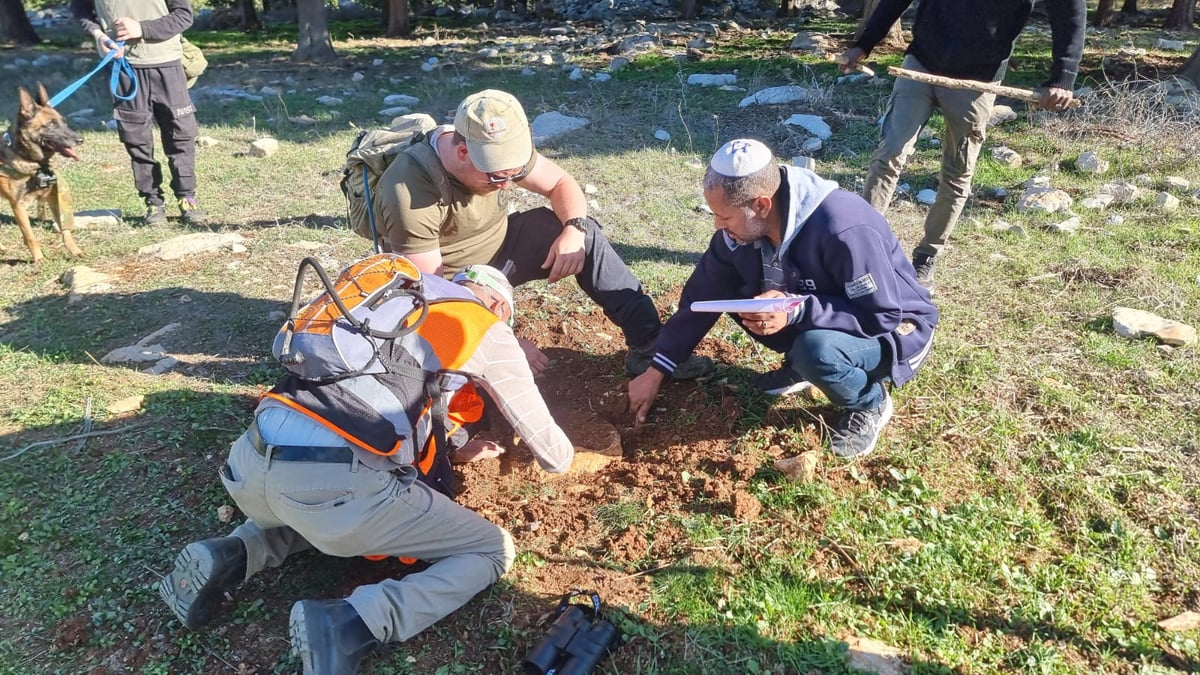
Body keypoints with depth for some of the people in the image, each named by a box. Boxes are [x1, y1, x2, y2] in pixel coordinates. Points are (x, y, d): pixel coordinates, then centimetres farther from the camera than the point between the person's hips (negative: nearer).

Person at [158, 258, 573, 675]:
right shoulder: (488, 331, 11)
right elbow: (554, 456, 19)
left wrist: (453, 448, 42)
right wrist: (561, 456, 43)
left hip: (250, 462, 8)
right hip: (331, 479, -7)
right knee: (493, 551, 9)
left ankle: (231, 558, 15)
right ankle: (348, 626, -9)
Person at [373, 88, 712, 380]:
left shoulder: (500, 148, -17)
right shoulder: (410, 194, -33)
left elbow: (562, 183, -3)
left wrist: (574, 229, -25)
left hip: (497, 246, 5)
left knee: (585, 233, -13)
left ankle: (649, 343, -12)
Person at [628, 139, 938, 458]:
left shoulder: (843, 230, -36)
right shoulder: (741, 227, -15)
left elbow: (883, 316, -29)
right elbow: (704, 294, -7)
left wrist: (796, 311, -41)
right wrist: (656, 370, -7)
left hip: (896, 330, -6)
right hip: (814, 318, 6)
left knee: (815, 349, -37)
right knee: (730, 293, -9)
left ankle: (870, 404, -4)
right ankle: (802, 365, 9)